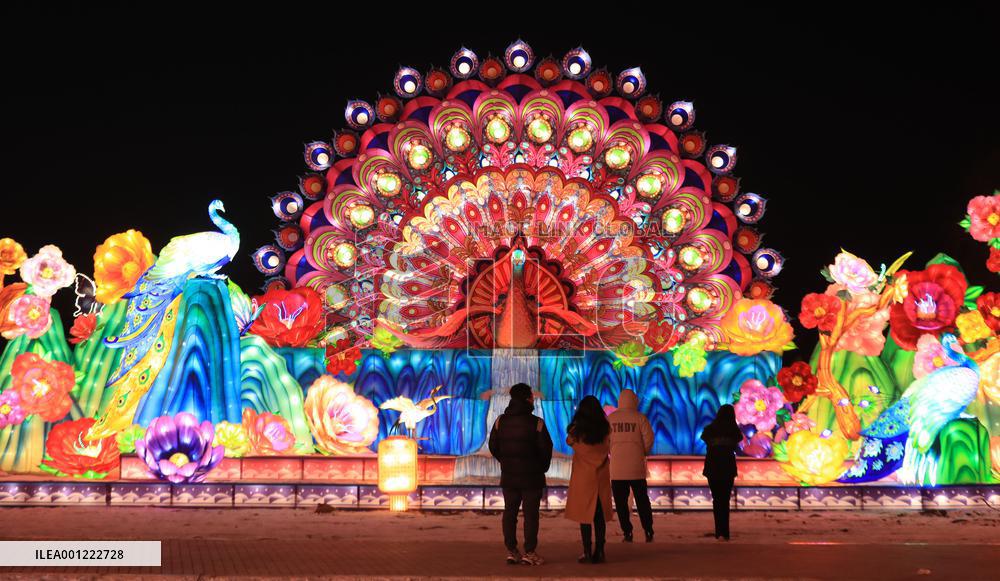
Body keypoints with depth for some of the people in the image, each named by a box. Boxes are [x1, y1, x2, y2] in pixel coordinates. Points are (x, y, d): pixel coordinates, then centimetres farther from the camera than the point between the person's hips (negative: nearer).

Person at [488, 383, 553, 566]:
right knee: (531, 513, 1)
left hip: (508, 475, 4)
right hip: (532, 476, -4)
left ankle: (511, 551, 10)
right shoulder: (536, 423, -12)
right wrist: (542, 467, 9)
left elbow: (493, 446, 5)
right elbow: (546, 448, -9)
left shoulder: (501, 421, 1)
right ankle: (529, 552, 1)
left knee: (509, 512, 10)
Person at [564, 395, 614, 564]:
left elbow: (569, 442, 10)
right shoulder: (605, 429, -3)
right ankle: (599, 552, 10)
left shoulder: (577, 430, -9)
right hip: (602, 476, 3)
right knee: (600, 514, 9)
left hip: (582, 476, -3)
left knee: (584, 514, 2)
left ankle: (587, 552, -1)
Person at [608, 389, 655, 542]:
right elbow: (649, 439, -6)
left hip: (617, 468, 0)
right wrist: (643, 453, 12)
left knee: (620, 502, 6)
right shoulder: (640, 417, -2)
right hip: (636, 466, 0)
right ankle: (648, 532, 6)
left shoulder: (610, 418, 1)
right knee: (642, 501, 9)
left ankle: (627, 532, 3)